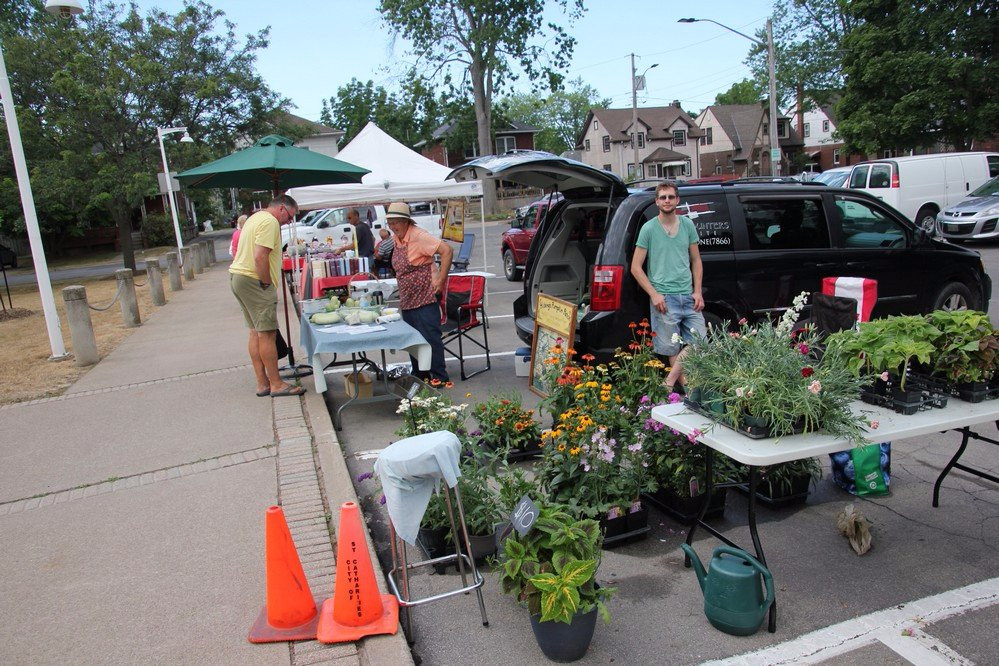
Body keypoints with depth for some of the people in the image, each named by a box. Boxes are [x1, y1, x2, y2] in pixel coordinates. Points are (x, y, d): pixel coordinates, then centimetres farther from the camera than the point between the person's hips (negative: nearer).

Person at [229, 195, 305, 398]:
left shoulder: (255, 218, 20)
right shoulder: (270, 222, -13)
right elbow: (260, 257, -23)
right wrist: (267, 283, -13)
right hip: (253, 281, -11)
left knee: (256, 332, 13)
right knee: (267, 333, -6)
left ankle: (262, 383, 18)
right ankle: (276, 384, -2)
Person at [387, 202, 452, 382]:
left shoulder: (419, 237, -16)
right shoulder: (397, 239, 10)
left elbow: (447, 251, -23)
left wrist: (440, 280, -22)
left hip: (425, 298, -9)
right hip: (407, 300, 9)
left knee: (430, 338, -6)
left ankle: (439, 377, 2)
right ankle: (419, 376, 26)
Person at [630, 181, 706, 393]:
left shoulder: (687, 225, 8)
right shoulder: (648, 228, -4)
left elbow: (696, 260, 15)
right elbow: (636, 267, -4)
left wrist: (698, 291, 3)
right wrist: (654, 294, -12)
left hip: (688, 296, 5)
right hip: (663, 299, -5)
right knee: (673, 349, 2)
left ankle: (669, 382, 10)